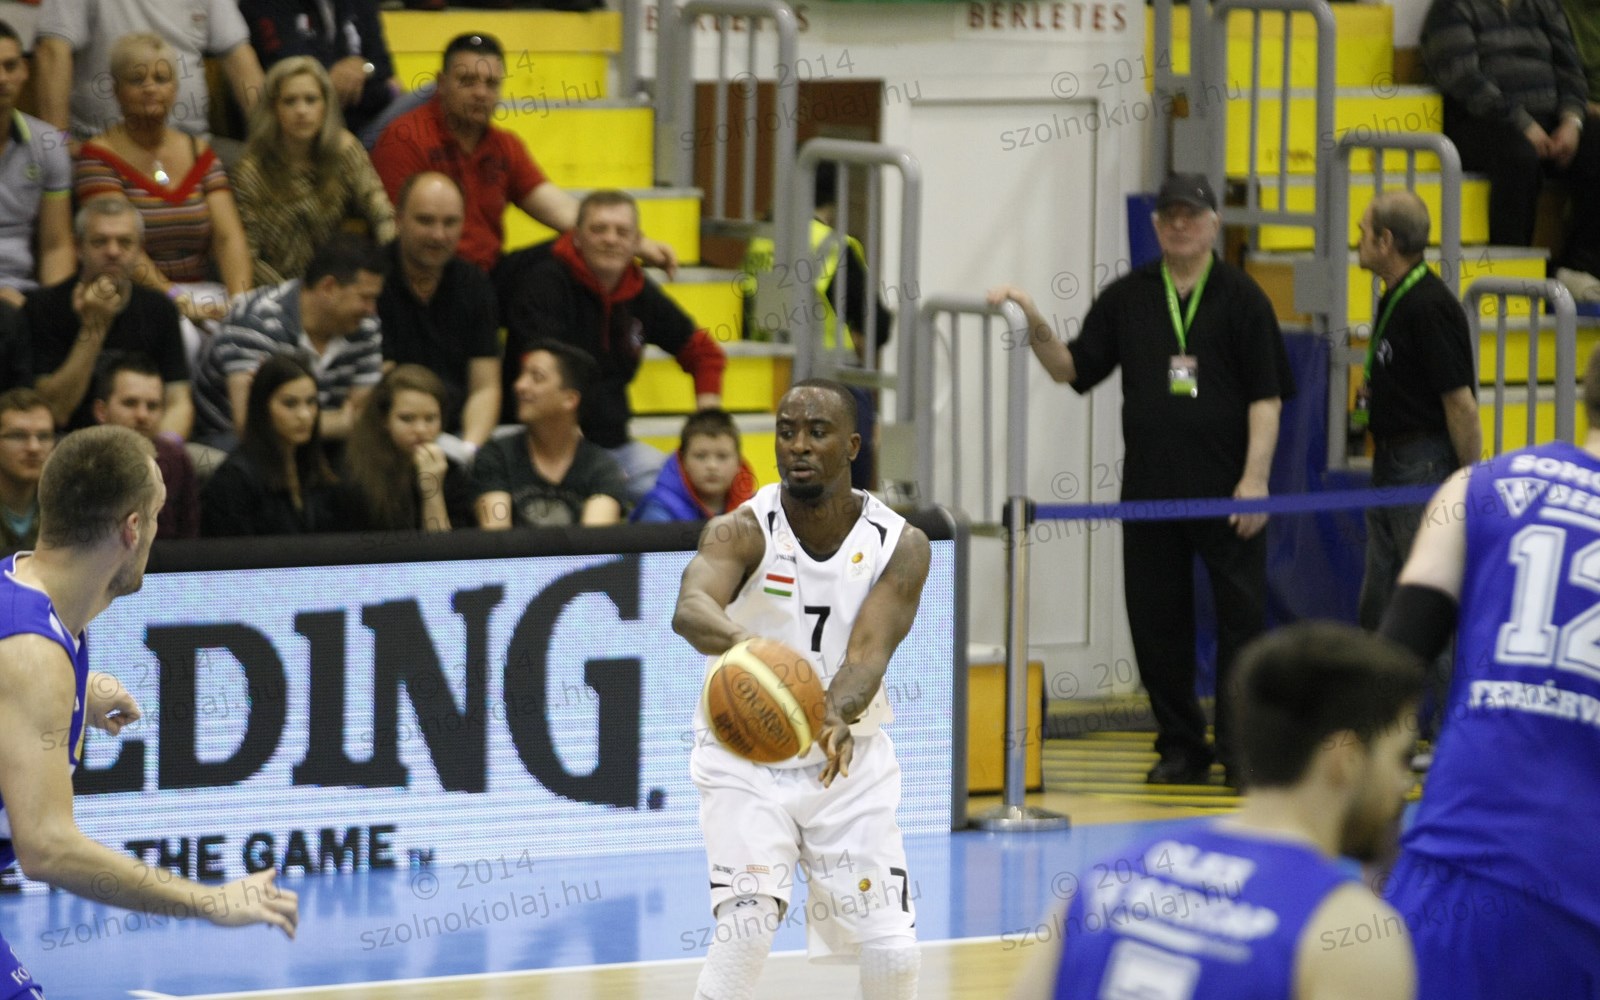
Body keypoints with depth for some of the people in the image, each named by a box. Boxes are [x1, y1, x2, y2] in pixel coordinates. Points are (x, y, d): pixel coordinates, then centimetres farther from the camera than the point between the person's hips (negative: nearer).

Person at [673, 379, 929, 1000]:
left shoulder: (901, 546, -10)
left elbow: (868, 656, -24)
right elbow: (690, 609, -39)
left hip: (851, 765, 2)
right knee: (746, 924, -24)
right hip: (747, 760, -2)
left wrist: (837, 717, -47)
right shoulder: (742, 532, -17)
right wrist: (742, 643, -64)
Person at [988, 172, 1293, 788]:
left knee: (1240, 617, -4)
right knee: (1156, 622, 6)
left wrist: (1255, 477, -10)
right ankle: (1180, 749, 16)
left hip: (1227, 493, -4)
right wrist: (1035, 327, -3)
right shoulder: (1127, 298, 11)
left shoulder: (1241, 298, 1)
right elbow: (1072, 369, 14)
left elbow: (1266, 396, -2)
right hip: (1149, 491, 4)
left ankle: (1241, 753, 2)